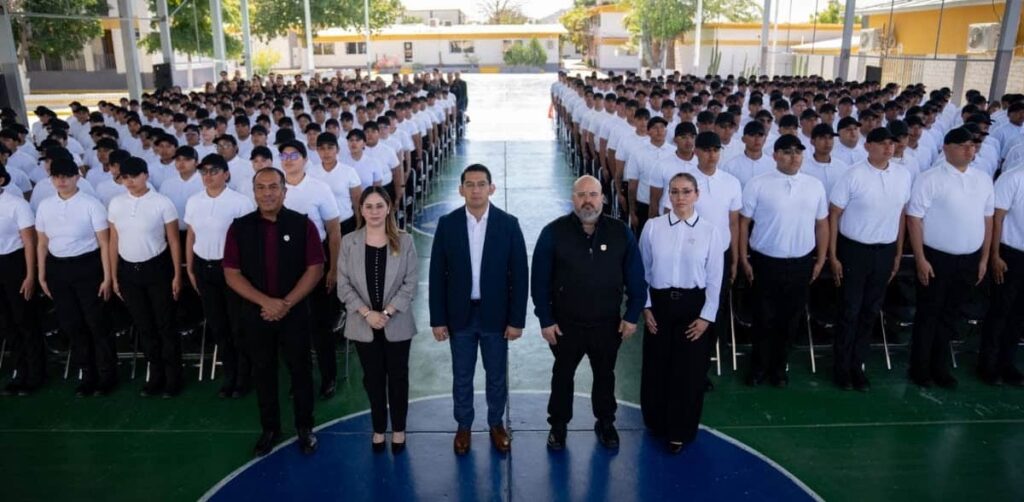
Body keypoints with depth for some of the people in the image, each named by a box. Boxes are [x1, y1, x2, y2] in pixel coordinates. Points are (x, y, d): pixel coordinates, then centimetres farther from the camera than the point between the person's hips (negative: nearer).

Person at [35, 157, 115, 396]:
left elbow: (104, 244, -8)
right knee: (71, 324, 12)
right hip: (57, 268, 5)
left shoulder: (91, 204, -9)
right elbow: (42, 243, 14)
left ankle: (107, 374, 19)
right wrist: (42, 275, 13)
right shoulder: (45, 206, 6)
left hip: (86, 266, -5)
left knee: (96, 322, 3)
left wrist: (107, 277, -10)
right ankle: (88, 374, 27)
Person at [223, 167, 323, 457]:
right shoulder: (240, 228, -2)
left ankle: (304, 428, 27)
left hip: (295, 313, -1)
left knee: (300, 370, 10)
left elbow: (315, 269, -8)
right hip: (256, 313, 2)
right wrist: (266, 302, -17)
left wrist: (286, 303, -16)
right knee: (263, 372, 14)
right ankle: (269, 429, 31)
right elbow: (232, 274, -4)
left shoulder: (302, 225, -6)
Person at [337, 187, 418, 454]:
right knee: (373, 378, 13)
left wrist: (387, 312, -16)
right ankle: (379, 429, 30)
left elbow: (411, 283, -7)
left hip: (397, 324, -1)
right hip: (363, 325, 1)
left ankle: (398, 429, 28)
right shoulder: (349, 242, -3)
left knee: (397, 377, 11)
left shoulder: (404, 241, -6)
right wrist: (366, 313, -15)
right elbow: (343, 285, -4)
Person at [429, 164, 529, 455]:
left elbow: (519, 274, -5)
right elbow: (437, 274, -2)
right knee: (462, 376, 14)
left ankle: (496, 424, 35)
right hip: (460, 315, 1)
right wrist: (438, 319, -4)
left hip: (496, 315, 0)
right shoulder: (447, 224, -4)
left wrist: (517, 319, -8)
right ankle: (464, 426, 34)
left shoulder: (508, 224, -7)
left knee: (497, 376, 14)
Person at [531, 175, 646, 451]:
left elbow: (635, 277, -1)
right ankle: (558, 424, 36)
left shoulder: (621, 232, -7)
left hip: (608, 324, 2)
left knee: (605, 375, 20)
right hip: (565, 324, -1)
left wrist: (632, 315, -2)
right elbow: (540, 281, -8)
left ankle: (606, 422, 42)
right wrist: (546, 320, -9)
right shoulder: (554, 232, -12)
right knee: (562, 375, 16)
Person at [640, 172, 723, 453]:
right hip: (659, 303, 1)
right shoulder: (653, 227, -4)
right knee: (657, 367, 11)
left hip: (694, 305, 0)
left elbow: (714, 279, -2)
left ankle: (681, 431, 26)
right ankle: (657, 422, 34)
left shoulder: (710, 231, -5)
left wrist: (706, 316, -6)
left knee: (689, 370, 7)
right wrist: (645, 307, -3)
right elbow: (642, 270, 2)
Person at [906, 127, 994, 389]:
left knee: (950, 315, 16)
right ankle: (919, 367, 21)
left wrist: (984, 259, 9)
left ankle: (940, 366, 29)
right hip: (937, 258, -5)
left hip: (969, 260, 5)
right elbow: (914, 219, -12)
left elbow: (987, 220, 11)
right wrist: (920, 259, -15)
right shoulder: (930, 178, -11)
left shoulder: (983, 179, 6)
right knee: (928, 314, 7)